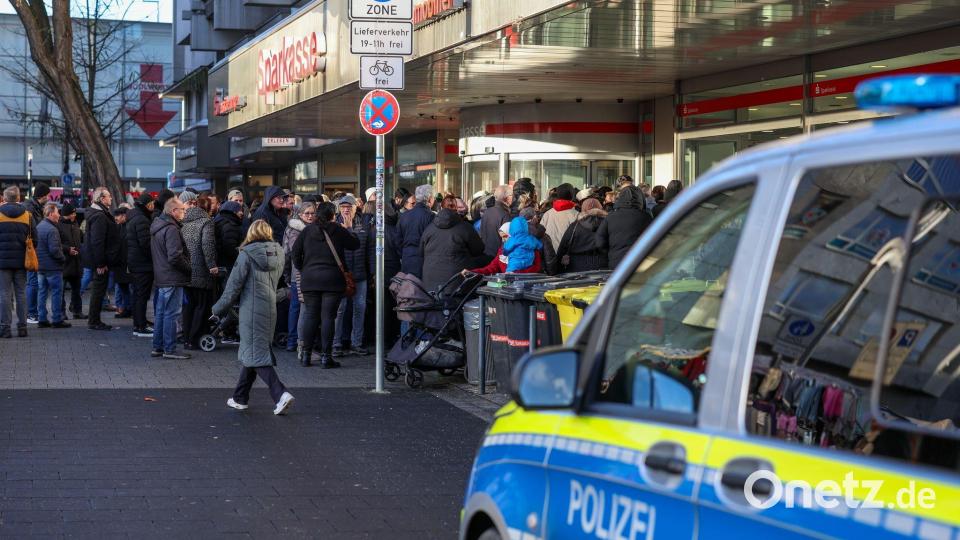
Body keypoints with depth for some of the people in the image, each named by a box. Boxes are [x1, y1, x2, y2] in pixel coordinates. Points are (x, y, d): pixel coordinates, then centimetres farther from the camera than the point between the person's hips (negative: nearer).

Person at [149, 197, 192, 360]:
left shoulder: (156, 226, 13)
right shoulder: (171, 229, -18)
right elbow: (175, 256, -24)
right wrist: (189, 268, -11)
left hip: (161, 277, 10)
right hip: (172, 279, -10)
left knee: (160, 313, 15)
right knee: (171, 314, -4)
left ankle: (158, 347, 21)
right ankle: (169, 349, 0)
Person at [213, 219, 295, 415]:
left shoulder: (247, 255, -10)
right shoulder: (278, 254, 7)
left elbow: (234, 285, -8)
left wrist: (219, 308, 4)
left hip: (251, 310, -6)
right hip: (271, 309, 6)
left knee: (256, 355, -6)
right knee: (251, 353, 16)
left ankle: (280, 394, -20)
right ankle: (240, 398, 23)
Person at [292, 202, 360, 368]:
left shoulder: (308, 230, 4)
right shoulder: (338, 230, -3)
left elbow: (296, 250, 4)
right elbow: (355, 244, 6)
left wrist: (301, 268, 16)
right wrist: (347, 231, 23)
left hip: (309, 279, 3)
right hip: (332, 279, -3)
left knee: (310, 315, 9)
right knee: (328, 317, -2)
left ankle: (306, 354, 10)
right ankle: (325, 356, -3)